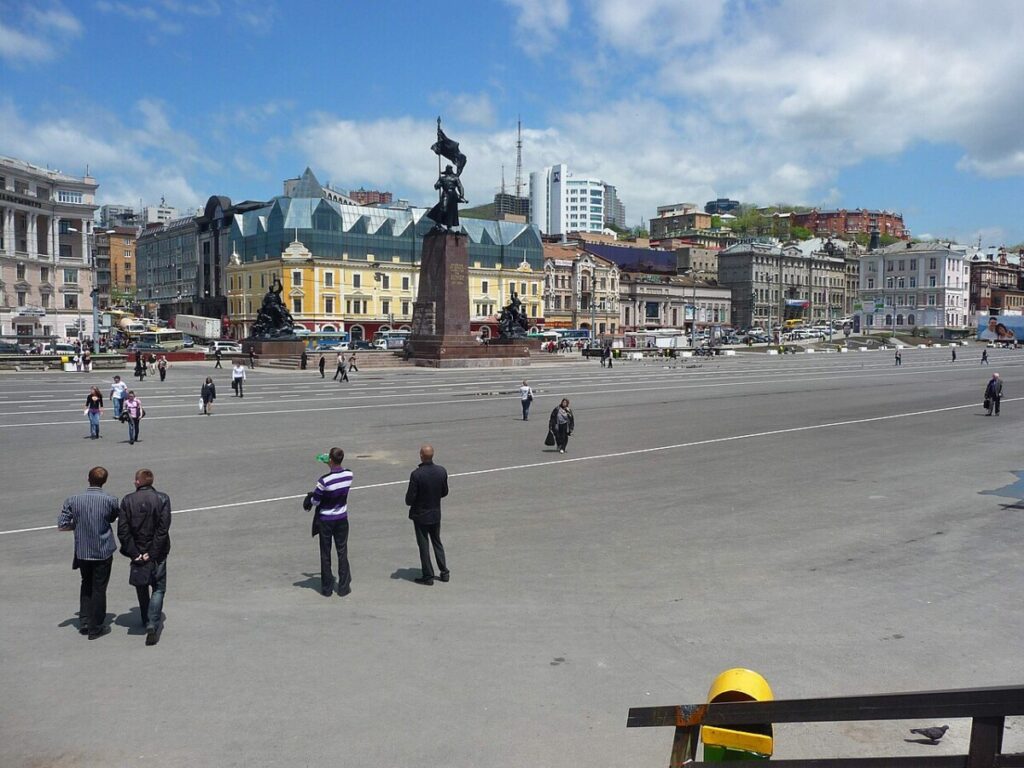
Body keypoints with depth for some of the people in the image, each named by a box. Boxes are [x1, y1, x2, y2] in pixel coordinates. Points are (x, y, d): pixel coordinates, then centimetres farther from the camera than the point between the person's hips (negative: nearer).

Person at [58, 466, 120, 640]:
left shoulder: (73, 500, -8)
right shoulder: (110, 500, -13)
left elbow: (61, 525, -6)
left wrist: (77, 525, 10)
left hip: (82, 552, 3)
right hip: (103, 552, -3)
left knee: (86, 585, 23)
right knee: (99, 589, 9)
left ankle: (84, 623, 23)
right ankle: (96, 628, 16)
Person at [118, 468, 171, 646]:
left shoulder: (127, 501, -5)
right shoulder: (162, 499, -8)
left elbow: (122, 531, -10)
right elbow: (163, 529, -14)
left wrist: (134, 553, -7)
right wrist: (152, 553, -10)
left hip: (137, 553, 2)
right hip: (157, 553, -2)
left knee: (142, 588, 21)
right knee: (158, 589, 6)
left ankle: (146, 621, 35)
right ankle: (152, 625, -11)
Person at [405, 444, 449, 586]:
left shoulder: (416, 474, -25)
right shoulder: (442, 471, -10)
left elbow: (410, 498, -19)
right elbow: (444, 492, 2)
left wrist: (409, 501, 3)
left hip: (420, 515, -5)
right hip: (436, 514, 5)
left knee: (424, 546, 7)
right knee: (437, 542, 21)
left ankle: (428, 576, 15)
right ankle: (444, 572, 25)